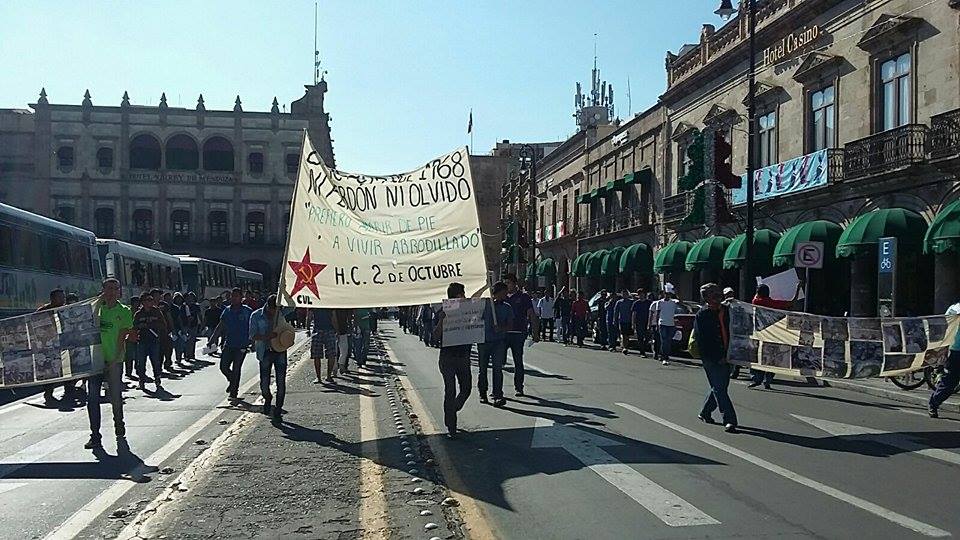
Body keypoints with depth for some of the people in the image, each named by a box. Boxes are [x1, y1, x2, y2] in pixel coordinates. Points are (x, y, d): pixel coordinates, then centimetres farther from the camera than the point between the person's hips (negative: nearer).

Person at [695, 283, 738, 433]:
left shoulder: (726, 311, 8)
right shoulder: (701, 315, -8)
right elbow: (701, 341, -11)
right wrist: (717, 358, -14)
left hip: (725, 357, 6)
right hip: (711, 359, -6)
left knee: (720, 386, 12)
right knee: (719, 388, -6)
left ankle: (705, 413, 29)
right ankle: (729, 420, -4)